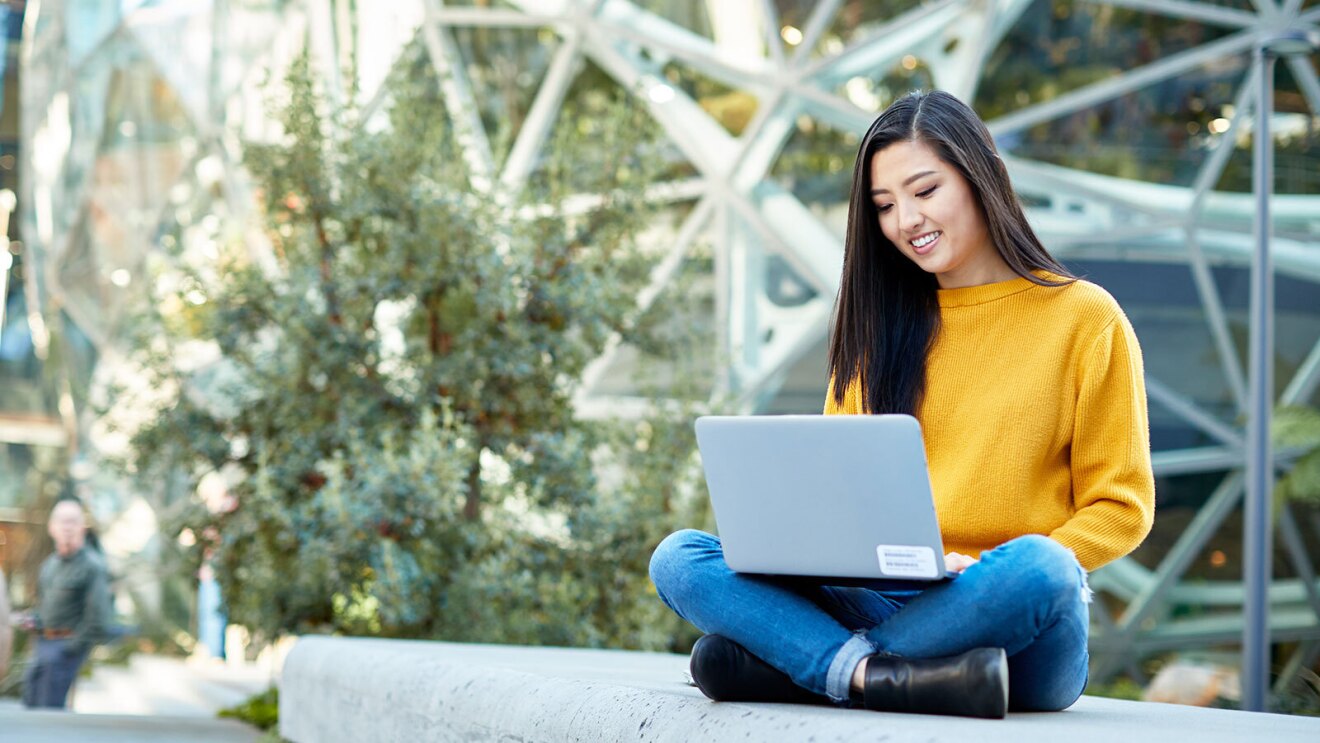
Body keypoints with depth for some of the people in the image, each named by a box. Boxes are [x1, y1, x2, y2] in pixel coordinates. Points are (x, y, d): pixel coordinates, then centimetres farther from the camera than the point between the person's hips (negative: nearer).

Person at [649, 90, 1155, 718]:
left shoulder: (1084, 318, 5)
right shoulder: (879, 326, 19)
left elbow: (1121, 508, 2)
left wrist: (990, 573, -14)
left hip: (1015, 630, -3)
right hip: (875, 603, 4)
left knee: (1039, 569, -39)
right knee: (677, 557, -16)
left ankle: (781, 663, -26)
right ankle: (873, 672, -38)